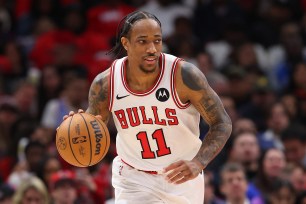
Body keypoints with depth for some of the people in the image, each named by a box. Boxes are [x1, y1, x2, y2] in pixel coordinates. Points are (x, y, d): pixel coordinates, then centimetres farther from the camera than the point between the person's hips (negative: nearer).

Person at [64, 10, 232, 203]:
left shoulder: (183, 75, -22)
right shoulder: (105, 84, -15)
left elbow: (222, 124, -15)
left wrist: (197, 164, -31)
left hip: (182, 177, 0)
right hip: (134, 178, 0)